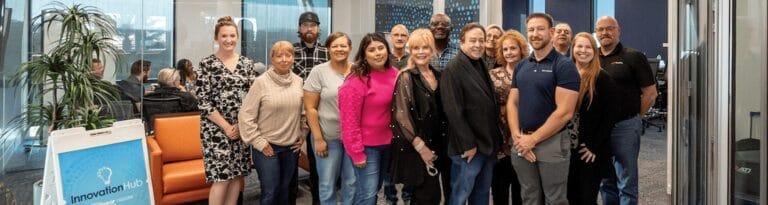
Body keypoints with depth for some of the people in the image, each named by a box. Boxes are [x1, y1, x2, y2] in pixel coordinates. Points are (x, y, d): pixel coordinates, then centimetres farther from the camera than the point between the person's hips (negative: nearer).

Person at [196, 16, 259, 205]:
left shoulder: (247, 63, 7)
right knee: (221, 178, -5)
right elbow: (203, 102, -8)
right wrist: (226, 127, -12)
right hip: (216, 129, -4)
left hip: (242, 128, 4)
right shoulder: (206, 64, -4)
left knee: (237, 175, 9)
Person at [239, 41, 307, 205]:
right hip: (267, 147, -4)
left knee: (285, 190, 16)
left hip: (291, 147, 4)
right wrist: (258, 142, -11)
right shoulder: (261, 82, -11)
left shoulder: (298, 82, 3)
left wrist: (303, 135, 7)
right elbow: (245, 115, -11)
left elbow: (304, 112, 14)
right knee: (270, 192, 1)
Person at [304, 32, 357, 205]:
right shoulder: (319, 72, -6)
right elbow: (310, 108, -7)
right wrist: (318, 138, -11)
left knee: (352, 183, 13)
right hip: (328, 137, -2)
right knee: (327, 184, 11)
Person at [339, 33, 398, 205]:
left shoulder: (394, 74, -1)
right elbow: (350, 121, -18)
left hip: (387, 142, 6)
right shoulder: (356, 82, -19)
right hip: (366, 145, -6)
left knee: (375, 189, 19)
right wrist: (357, 153, -17)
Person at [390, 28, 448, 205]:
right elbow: (401, 115, -16)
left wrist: (437, 144, 10)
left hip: (436, 144, 7)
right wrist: (421, 146, -16)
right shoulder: (406, 77, -10)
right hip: (414, 147, -7)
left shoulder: (437, 76, 9)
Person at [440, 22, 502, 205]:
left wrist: (495, 139, 12)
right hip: (469, 146, -8)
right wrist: (468, 144, -19)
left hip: (488, 143, 8)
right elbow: (453, 111, -19)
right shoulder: (453, 69, -14)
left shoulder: (482, 66, 13)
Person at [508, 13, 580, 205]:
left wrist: (533, 139, -14)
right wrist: (517, 136, -8)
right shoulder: (521, 66, 9)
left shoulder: (564, 66, -8)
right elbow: (512, 103, 7)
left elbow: (565, 112, -15)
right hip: (521, 143, 5)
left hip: (552, 142, -5)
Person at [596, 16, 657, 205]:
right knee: (605, 181, 16)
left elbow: (650, 93, -3)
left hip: (625, 126, -4)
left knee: (626, 183, 4)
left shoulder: (633, 57, -3)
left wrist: (633, 116, 0)